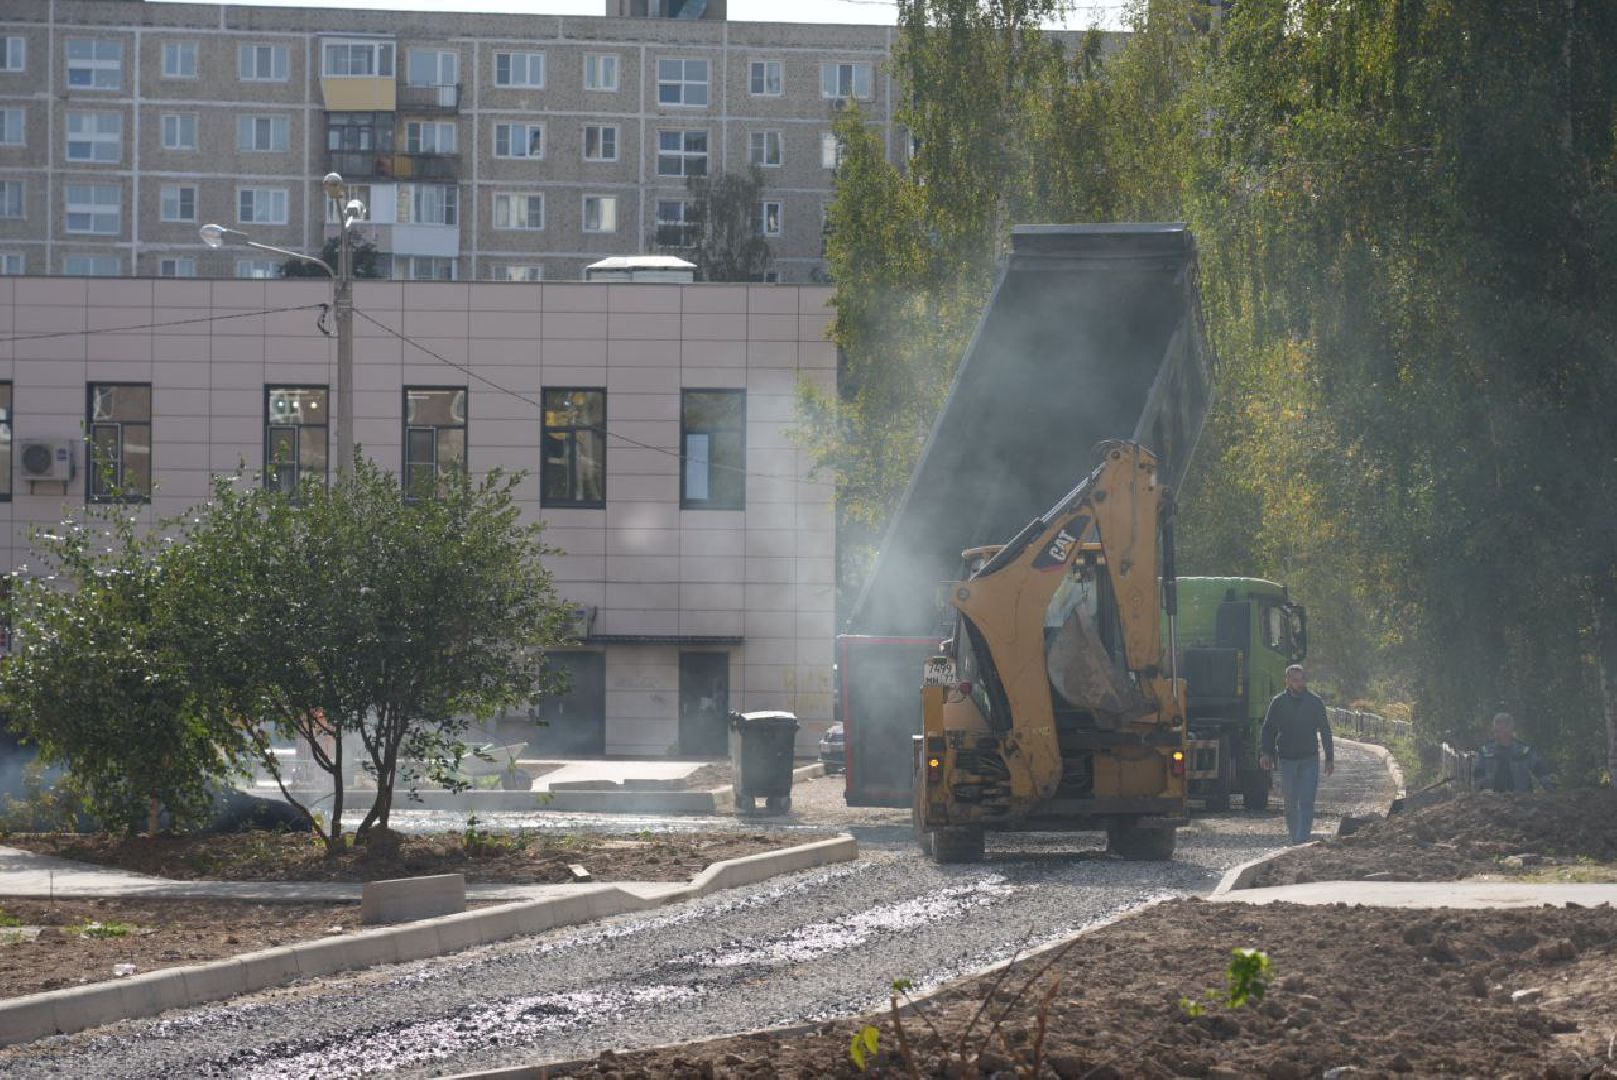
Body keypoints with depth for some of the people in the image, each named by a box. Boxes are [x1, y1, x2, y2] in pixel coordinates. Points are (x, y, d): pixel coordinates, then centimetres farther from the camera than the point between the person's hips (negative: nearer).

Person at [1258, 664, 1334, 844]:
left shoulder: (1315, 702, 4)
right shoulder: (1278, 702, 3)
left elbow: (1325, 731, 9)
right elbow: (1268, 729, 6)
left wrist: (1330, 758, 7)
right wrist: (1267, 753, -8)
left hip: (1309, 759, -1)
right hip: (1287, 759, 1)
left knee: (1306, 802, -11)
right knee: (1291, 803, 7)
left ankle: (1302, 839, -15)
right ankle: (1295, 837, 19)